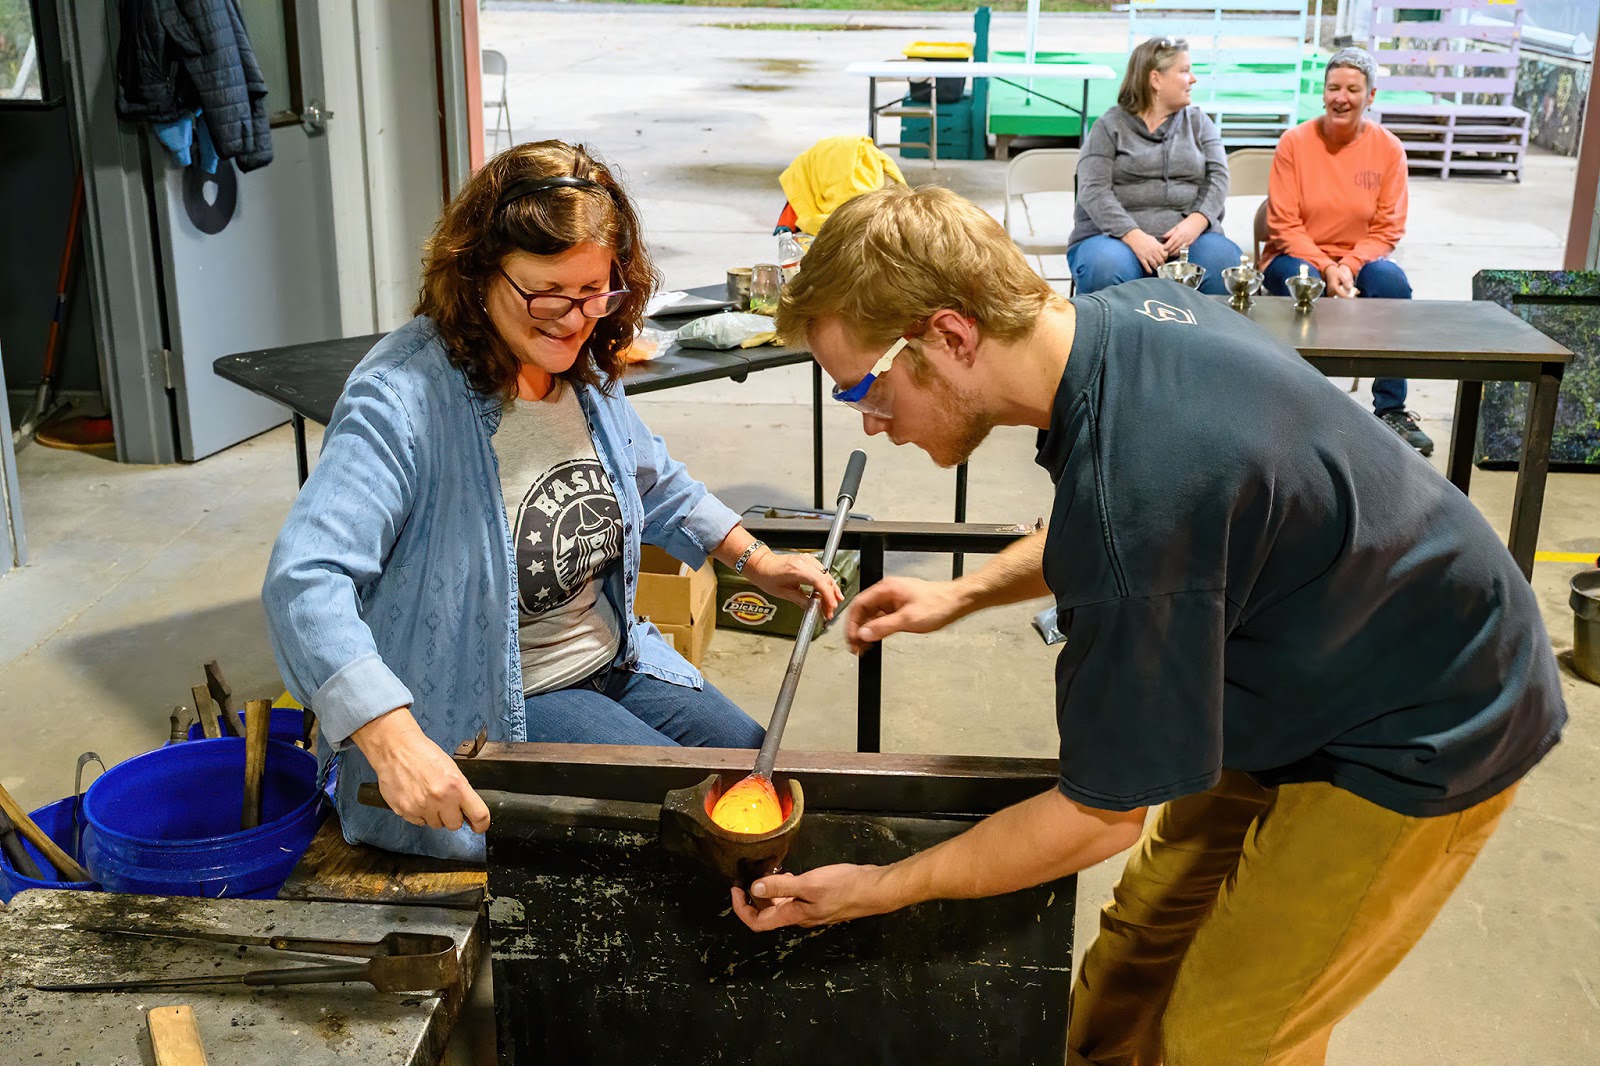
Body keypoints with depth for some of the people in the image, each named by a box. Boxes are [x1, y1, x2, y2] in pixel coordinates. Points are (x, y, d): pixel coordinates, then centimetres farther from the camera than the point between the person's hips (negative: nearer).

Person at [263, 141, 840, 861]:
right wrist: (394, 743, -44)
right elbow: (305, 580, -35)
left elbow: (654, 482, 20)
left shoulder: (585, 369, 0)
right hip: (495, 707, -8)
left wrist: (757, 561, 14)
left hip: (612, 660, 8)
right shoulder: (404, 400, -26)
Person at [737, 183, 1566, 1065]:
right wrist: (964, 594, 6)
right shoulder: (1123, 309, -10)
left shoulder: (1128, 497, -37)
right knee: (1138, 950, 13)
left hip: (1422, 739, -8)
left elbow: (1101, 816, -23)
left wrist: (880, 889, -12)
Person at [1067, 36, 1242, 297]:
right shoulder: (1109, 126, 6)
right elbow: (1093, 190, -6)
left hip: (1187, 236, 2)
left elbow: (1217, 177, 7)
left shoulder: (1199, 122, 18)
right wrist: (1134, 236, -20)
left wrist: (1195, 222, -13)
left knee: (1224, 261, -29)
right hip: (1115, 235, -2)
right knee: (1107, 266, -36)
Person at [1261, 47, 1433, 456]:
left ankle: (1391, 409, -19)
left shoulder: (1388, 149, 0)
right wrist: (1325, 268, -20)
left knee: (1393, 281, -29)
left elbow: (1386, 229, -1)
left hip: (1357, 259, 2)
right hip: (1297, 258, -2)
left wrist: (1349, 266, -19)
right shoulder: (1295, 142, -5)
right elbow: (1284, 226, -7)